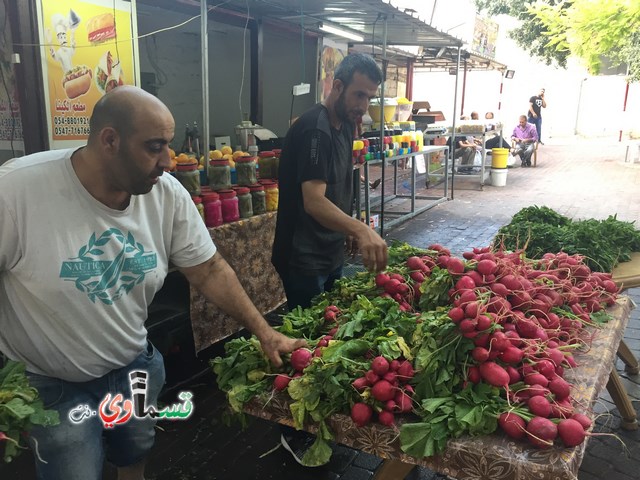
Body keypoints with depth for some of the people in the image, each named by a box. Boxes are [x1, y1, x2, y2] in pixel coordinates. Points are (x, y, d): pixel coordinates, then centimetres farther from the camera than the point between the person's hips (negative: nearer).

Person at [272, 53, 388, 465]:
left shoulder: (344, 127, 8)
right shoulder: (313, 130, -22)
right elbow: (313, 201, -34)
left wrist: (350, 230, 15)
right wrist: (361, 229, -47)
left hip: (332, 254, 9)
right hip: (303, 260, -9)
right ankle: (296, 434, 22)